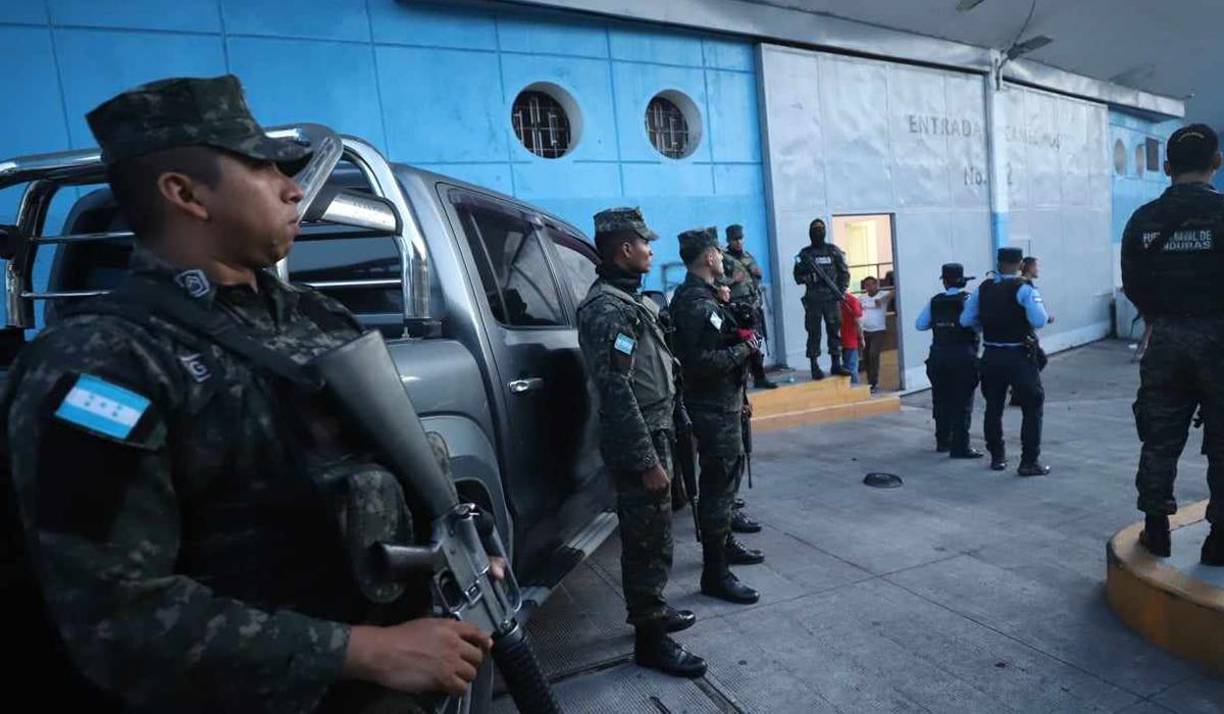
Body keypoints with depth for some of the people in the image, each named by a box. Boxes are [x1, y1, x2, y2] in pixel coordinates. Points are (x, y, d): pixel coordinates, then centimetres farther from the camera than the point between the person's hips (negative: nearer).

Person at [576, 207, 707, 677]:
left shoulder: (627, 299, 14)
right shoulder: (608, 309, -19)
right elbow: (617, 393, -24)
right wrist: (647, 459, -22)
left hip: (652, 434, 10)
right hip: (638, 443, -10)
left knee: (649, 536, 21)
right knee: (650, 541, 0)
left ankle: (651, 610, 38)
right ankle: (650, 639, 15)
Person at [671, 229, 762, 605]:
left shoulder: (697, 296, 13)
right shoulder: (697, 303, -20)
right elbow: (702, 362, -29)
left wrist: (738, 395, 19)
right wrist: (744, 348, -16)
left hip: (721, 402, 11)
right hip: (714, 407, -11)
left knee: (725, 477, 22)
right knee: (719, 483, -4)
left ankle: (725, 544, 38)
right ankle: (715, 573, 5)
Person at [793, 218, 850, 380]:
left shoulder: (833, 251, 8)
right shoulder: (804, 254, 5)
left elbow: (844, 273, 9)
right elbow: (797, 276, 6)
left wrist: (841, 290, -4)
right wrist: (808, 277, -14)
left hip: (831, 298, 2)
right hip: (813, 300, -1)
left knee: (835, 331, 4)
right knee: (814, 333, -1)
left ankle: (836, 365, 11)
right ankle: (815, 367, 3)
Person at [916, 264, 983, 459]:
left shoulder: (934, 302, 4)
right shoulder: (968, 300, -7)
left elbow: (920, 324, 5)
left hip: (938, 356, 4)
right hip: (963, 357, -4)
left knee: (941, 400, 14)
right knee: (962, 402, 1)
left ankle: (943, 441, 25)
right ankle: (960, 447, 1)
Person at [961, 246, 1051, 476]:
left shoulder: (983, 289, 2)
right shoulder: (1023, 289, -11)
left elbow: (966, 320, 1)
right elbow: (1039, 321, -20)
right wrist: (1047, 316, 2)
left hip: (991, 355, 5)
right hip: (1019, 356, -4)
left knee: (993, 407, 14)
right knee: (1032, 407, 5)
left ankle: (996, 457, 24)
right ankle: (1029, 462, 3)